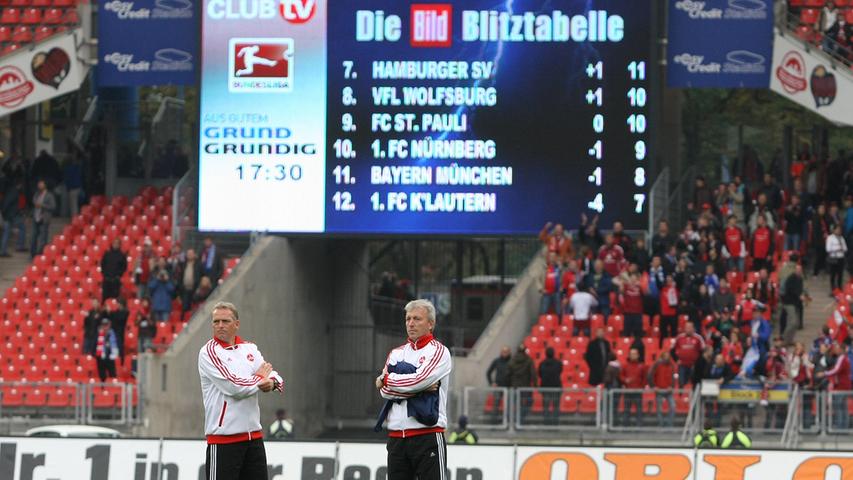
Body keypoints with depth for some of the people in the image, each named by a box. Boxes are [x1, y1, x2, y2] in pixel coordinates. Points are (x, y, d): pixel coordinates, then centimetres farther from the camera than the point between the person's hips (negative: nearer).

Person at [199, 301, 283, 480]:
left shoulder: (249, 349, 11)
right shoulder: (209, 352, -8)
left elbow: (277, 380, 5)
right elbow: (233, 386, -20)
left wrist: (272, 382, -19)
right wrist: (259, 379, -4)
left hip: (253, 435, 7)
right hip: (223, 438, -7)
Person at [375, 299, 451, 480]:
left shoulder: (439, 351, -2)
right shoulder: (397, 353, 15)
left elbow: (419, 380, -18)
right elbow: (384, 390, 0)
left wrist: (386, 379, -4)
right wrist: (420, 388, -12)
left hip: (428, 436, -6)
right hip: (396, 436, 6)